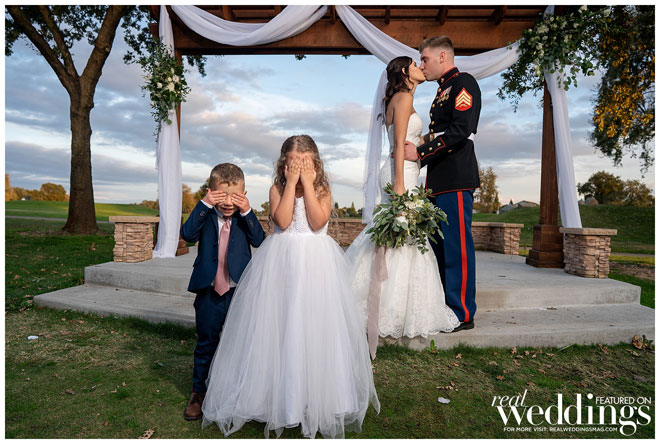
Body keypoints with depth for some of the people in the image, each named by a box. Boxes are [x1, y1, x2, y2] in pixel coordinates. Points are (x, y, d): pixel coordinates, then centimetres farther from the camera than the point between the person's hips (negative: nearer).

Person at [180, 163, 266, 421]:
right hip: (209, 291, 0)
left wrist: (247, 212, -22)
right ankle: (199, 392, 33)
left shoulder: (245, 217, 0)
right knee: (206, 343, 14)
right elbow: (188, 235, -18)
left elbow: (258, 240, -14)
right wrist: (204, 205, -23)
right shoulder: (205, 215, -1)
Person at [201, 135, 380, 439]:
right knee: (277, 326, 5)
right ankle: (276, 394, 25)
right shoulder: (277, 189, 3)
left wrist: (307, 183, -12)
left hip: (316, 265, 0)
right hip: (281, 263, 0)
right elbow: (282, 222, -14)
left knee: (314, 327, 5)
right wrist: (291, 183, -12)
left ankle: (318, 399, 24)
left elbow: (318, 222, -14)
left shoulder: (323, 190, 3)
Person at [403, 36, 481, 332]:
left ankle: (462, 314, 5)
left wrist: (420, 153, -13)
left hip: (456, 180, -9)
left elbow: (460, 131, -16)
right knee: (439, 247, 11)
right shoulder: (443, 90, 25)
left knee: (457, 247, -5)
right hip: (439, 181, 9)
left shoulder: (464, 83, -3)